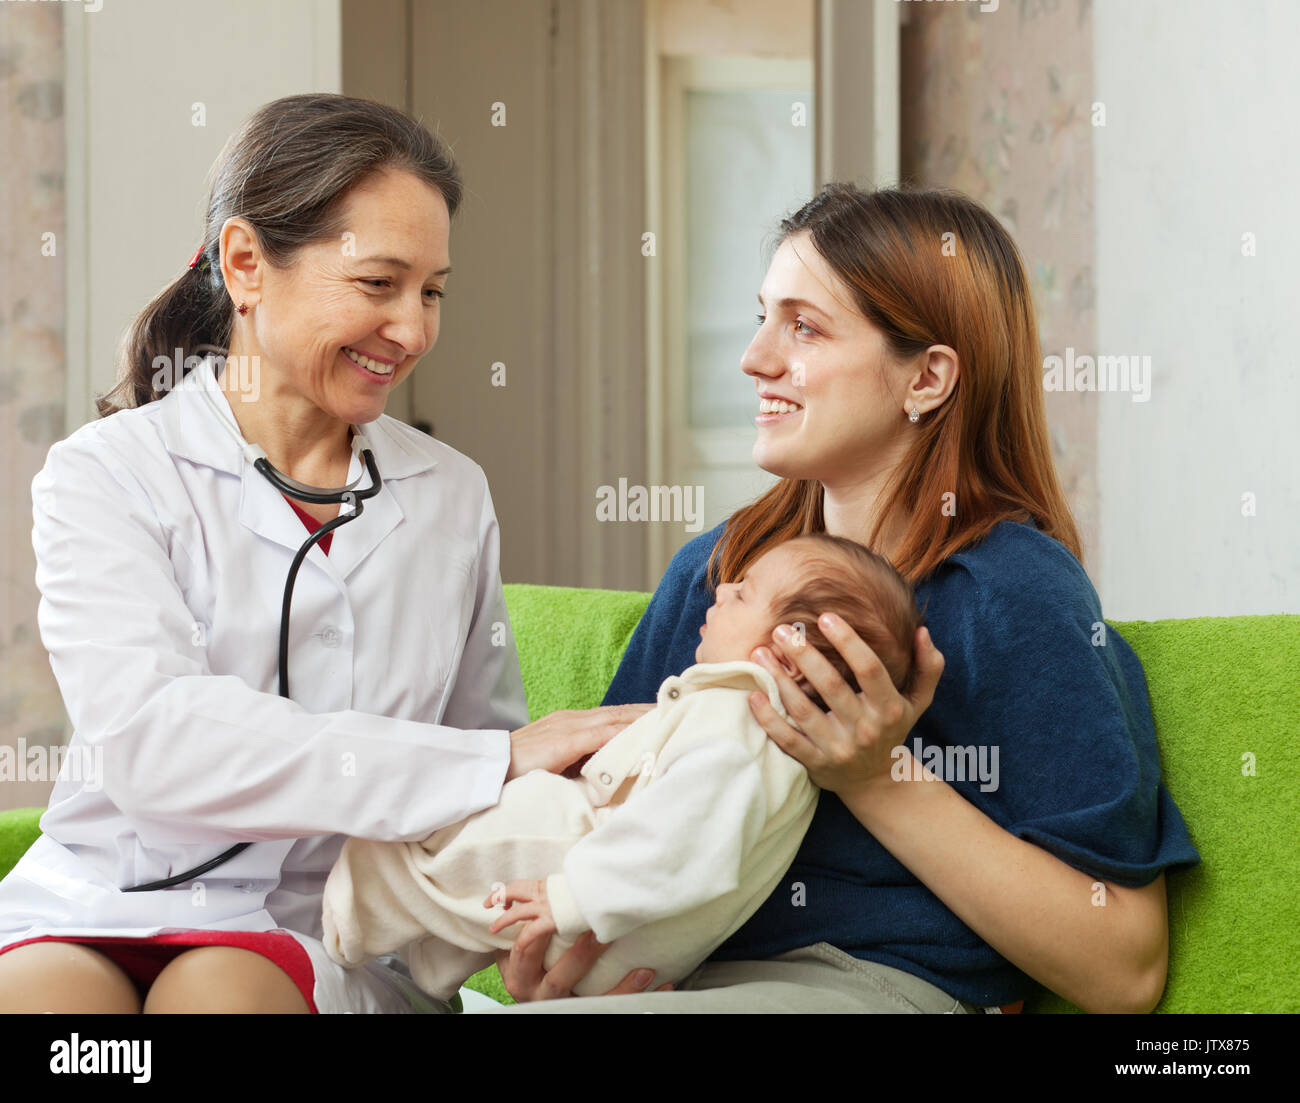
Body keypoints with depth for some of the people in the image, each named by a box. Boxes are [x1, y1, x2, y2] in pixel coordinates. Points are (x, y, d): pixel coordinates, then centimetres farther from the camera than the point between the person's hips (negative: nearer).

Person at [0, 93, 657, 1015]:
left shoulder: (452, 495, 13)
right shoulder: (107, 474, -2)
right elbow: (154, 744, -18)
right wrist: (491, 764, -22)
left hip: (328, 938, 2)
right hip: (102, 904, -2)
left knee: (216, 987, -31)